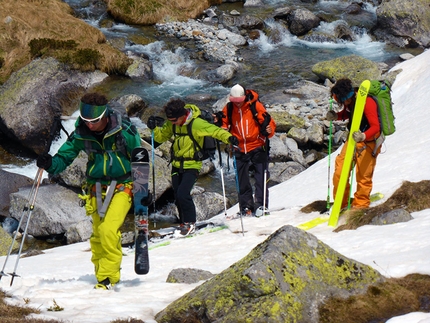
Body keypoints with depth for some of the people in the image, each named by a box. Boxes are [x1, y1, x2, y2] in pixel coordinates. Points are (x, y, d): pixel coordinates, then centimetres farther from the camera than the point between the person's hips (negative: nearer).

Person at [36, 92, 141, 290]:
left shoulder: (124, 130, -14)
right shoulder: (81, 134, -6)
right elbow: (64, 157, 0)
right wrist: (50, 164, -22)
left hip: (122, 187, -4)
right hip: (96, 189, 4)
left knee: (108, 231, -20)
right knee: (98, 235, 9)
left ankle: (108, 276, -12)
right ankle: (101, 273, 24)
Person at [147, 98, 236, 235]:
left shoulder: (196, 123, -19)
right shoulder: (171, 124, 0)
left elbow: (214, 130, -21)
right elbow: (161, 137, 12)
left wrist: (228, 137, -38)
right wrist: (154, 128, -7)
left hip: (191, 166, -6)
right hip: (177, 165, 6)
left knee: (182, 194, -17)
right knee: (177, 196, 7)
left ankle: (190, 223, 1)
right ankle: (184, 223, 25)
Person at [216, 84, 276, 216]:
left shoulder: (255, 106, -10)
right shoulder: (228, 108, -1)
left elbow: (268, 123, -9)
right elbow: (224, 126, 8)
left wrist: (268, 130, -30)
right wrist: (220, 124, -14)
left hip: (257, 147, -3)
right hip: (239, 149, 3)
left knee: (261, 178, -5)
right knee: (242, 180, 7)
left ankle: (261, 205, -2)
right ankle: (246, 207, 16)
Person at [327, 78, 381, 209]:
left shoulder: (367, 102, -27)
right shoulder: (349, 101, -5)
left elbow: (375, 127, -31)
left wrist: (363, 136, -49)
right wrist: (335, 116, -4)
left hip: (368, 142, -7)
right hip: (354, 139, 7)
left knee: (363, 175, -3)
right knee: (339, 172, 3)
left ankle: (361, 204, 17)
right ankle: (340, 204, 18)